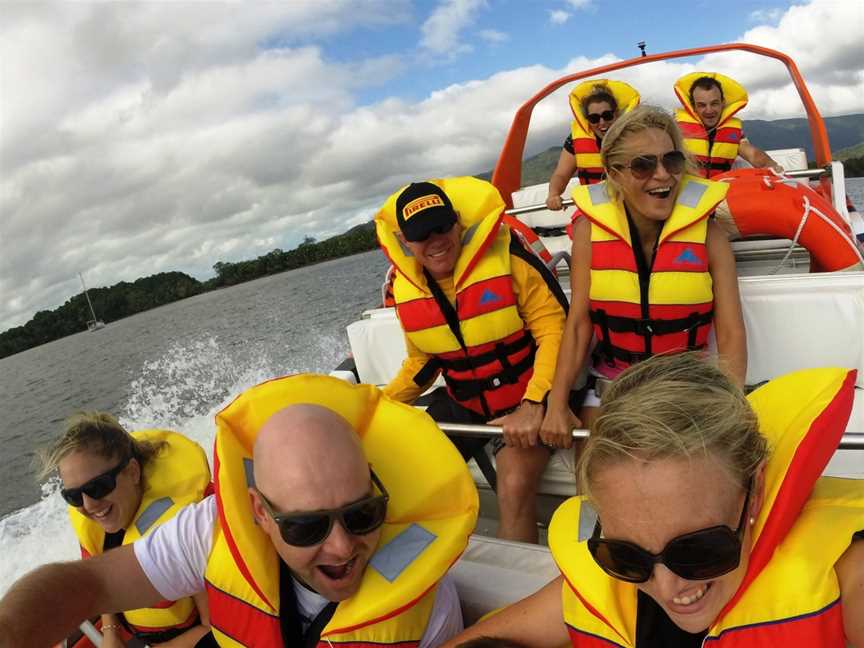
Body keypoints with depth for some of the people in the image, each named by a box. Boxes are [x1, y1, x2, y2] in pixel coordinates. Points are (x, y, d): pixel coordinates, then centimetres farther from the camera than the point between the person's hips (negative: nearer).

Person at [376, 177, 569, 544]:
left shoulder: (506, 260, -17)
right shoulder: (406, 289, 0)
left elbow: (554, 331, -19)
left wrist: (533, 405, -30)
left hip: (526, 400, -5)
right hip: (463, 404, 5)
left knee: (514, 485, -28)